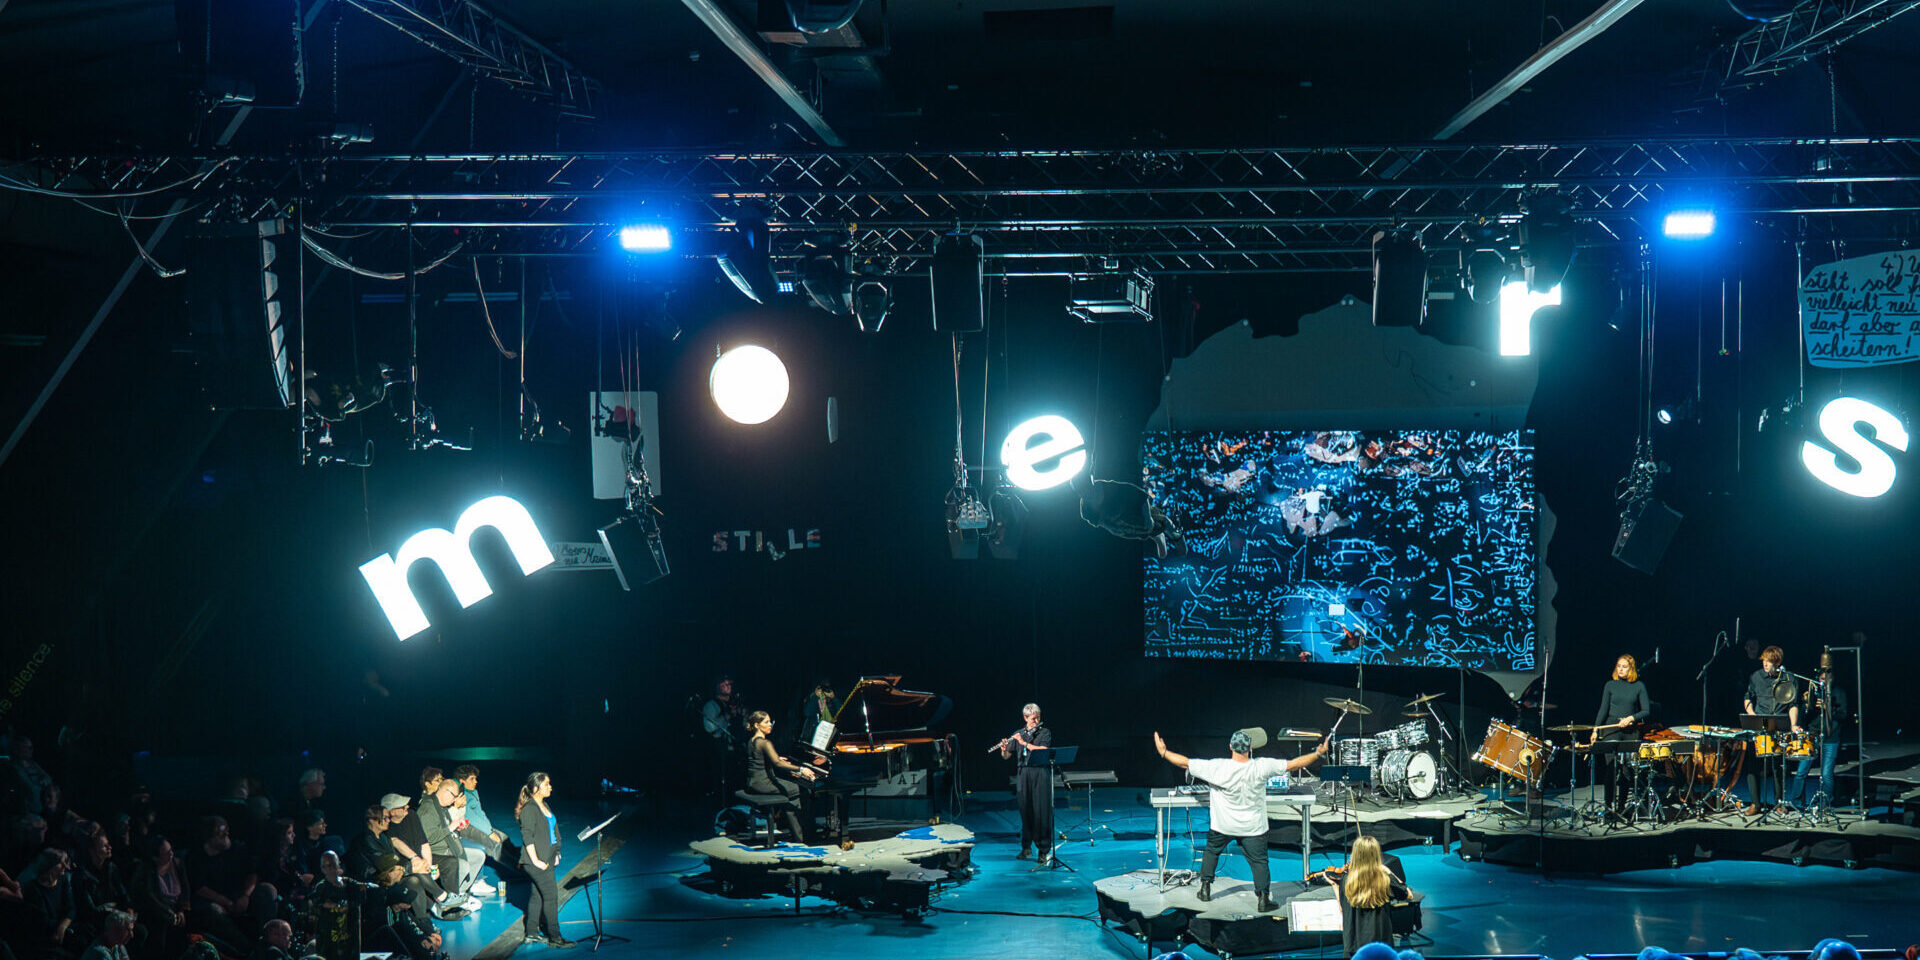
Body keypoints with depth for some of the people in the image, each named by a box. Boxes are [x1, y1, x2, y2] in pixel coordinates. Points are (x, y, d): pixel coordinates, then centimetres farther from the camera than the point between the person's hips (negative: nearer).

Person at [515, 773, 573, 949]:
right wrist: (536, 861, -20)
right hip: (536, 862, -9)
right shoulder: (529, 809, -15)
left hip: (547, 860, 9)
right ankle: (554, 937, -5)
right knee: (551, 895, -8)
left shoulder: (544, 806, 14)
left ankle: (531, 933, 21)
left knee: (537, 895, 13)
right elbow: (527, 837, -18)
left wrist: (555, 854, 17)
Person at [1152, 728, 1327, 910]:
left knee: (1212, 851, 24)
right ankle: (1264, 898, 7)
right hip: (1253, 827, -1)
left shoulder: (1217, 768, -24)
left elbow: (1186, 763, -16)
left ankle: (1205, 888, 30)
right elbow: (1293, 765, -15)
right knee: (1259, 860, 11)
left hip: (1222, 826, 1)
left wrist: (1163, 752, -2)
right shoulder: (1261, 767, -22)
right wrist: (1318, 753, -3)